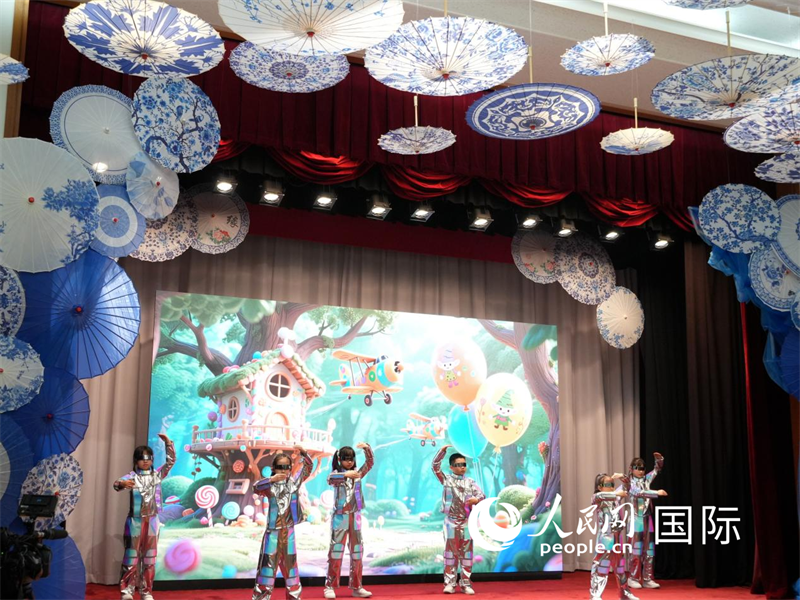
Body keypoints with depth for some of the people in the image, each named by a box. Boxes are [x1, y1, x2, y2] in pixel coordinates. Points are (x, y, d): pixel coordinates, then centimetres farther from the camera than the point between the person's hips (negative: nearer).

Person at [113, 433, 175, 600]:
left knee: (149, 557, 7)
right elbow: (117, 483, -24)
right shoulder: (132, 476, -6)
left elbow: (171, 461, 1)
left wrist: (168, 442, -9)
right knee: (132, 555, -2)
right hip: (135, 521, -3)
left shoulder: (157, 475, 5)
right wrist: (122, 483, -49)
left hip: (152, 521, 4)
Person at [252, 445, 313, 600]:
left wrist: (303, 453, -9)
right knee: (268, 561, -2)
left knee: (290, 561, 13)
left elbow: (308, 467, 6)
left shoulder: (294, 481, 4)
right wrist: (271, 480, -36)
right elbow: (256, 488, -23)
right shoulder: (270, 485, -6)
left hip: (288, 530, 3)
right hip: (273, 530, -3)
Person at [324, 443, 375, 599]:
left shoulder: (358, 473, 8)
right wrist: (345, 474, -42)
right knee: (336, 551, -5)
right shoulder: (337, 473, -3)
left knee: (357, 551, 6)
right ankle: (330, 587, 1)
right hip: (340, 516, -4)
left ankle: (356, 587, 14)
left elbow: (370, 463, -2)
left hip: (355, 516, 4)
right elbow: (330, 479, -26)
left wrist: (367, 448, -20)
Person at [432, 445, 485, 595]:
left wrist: (476, 499, -23)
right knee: (451, 551, 1)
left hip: (466, 522, 1)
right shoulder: (446, 479, 4)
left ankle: (466, 583, 9)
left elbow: (481, 495, 1)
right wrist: (442, 450, -17)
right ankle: (449, 583, 5)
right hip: (451, 521, -1)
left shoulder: (470, 482, 8)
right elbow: (435, 466, -6)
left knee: (466, 552, 3)